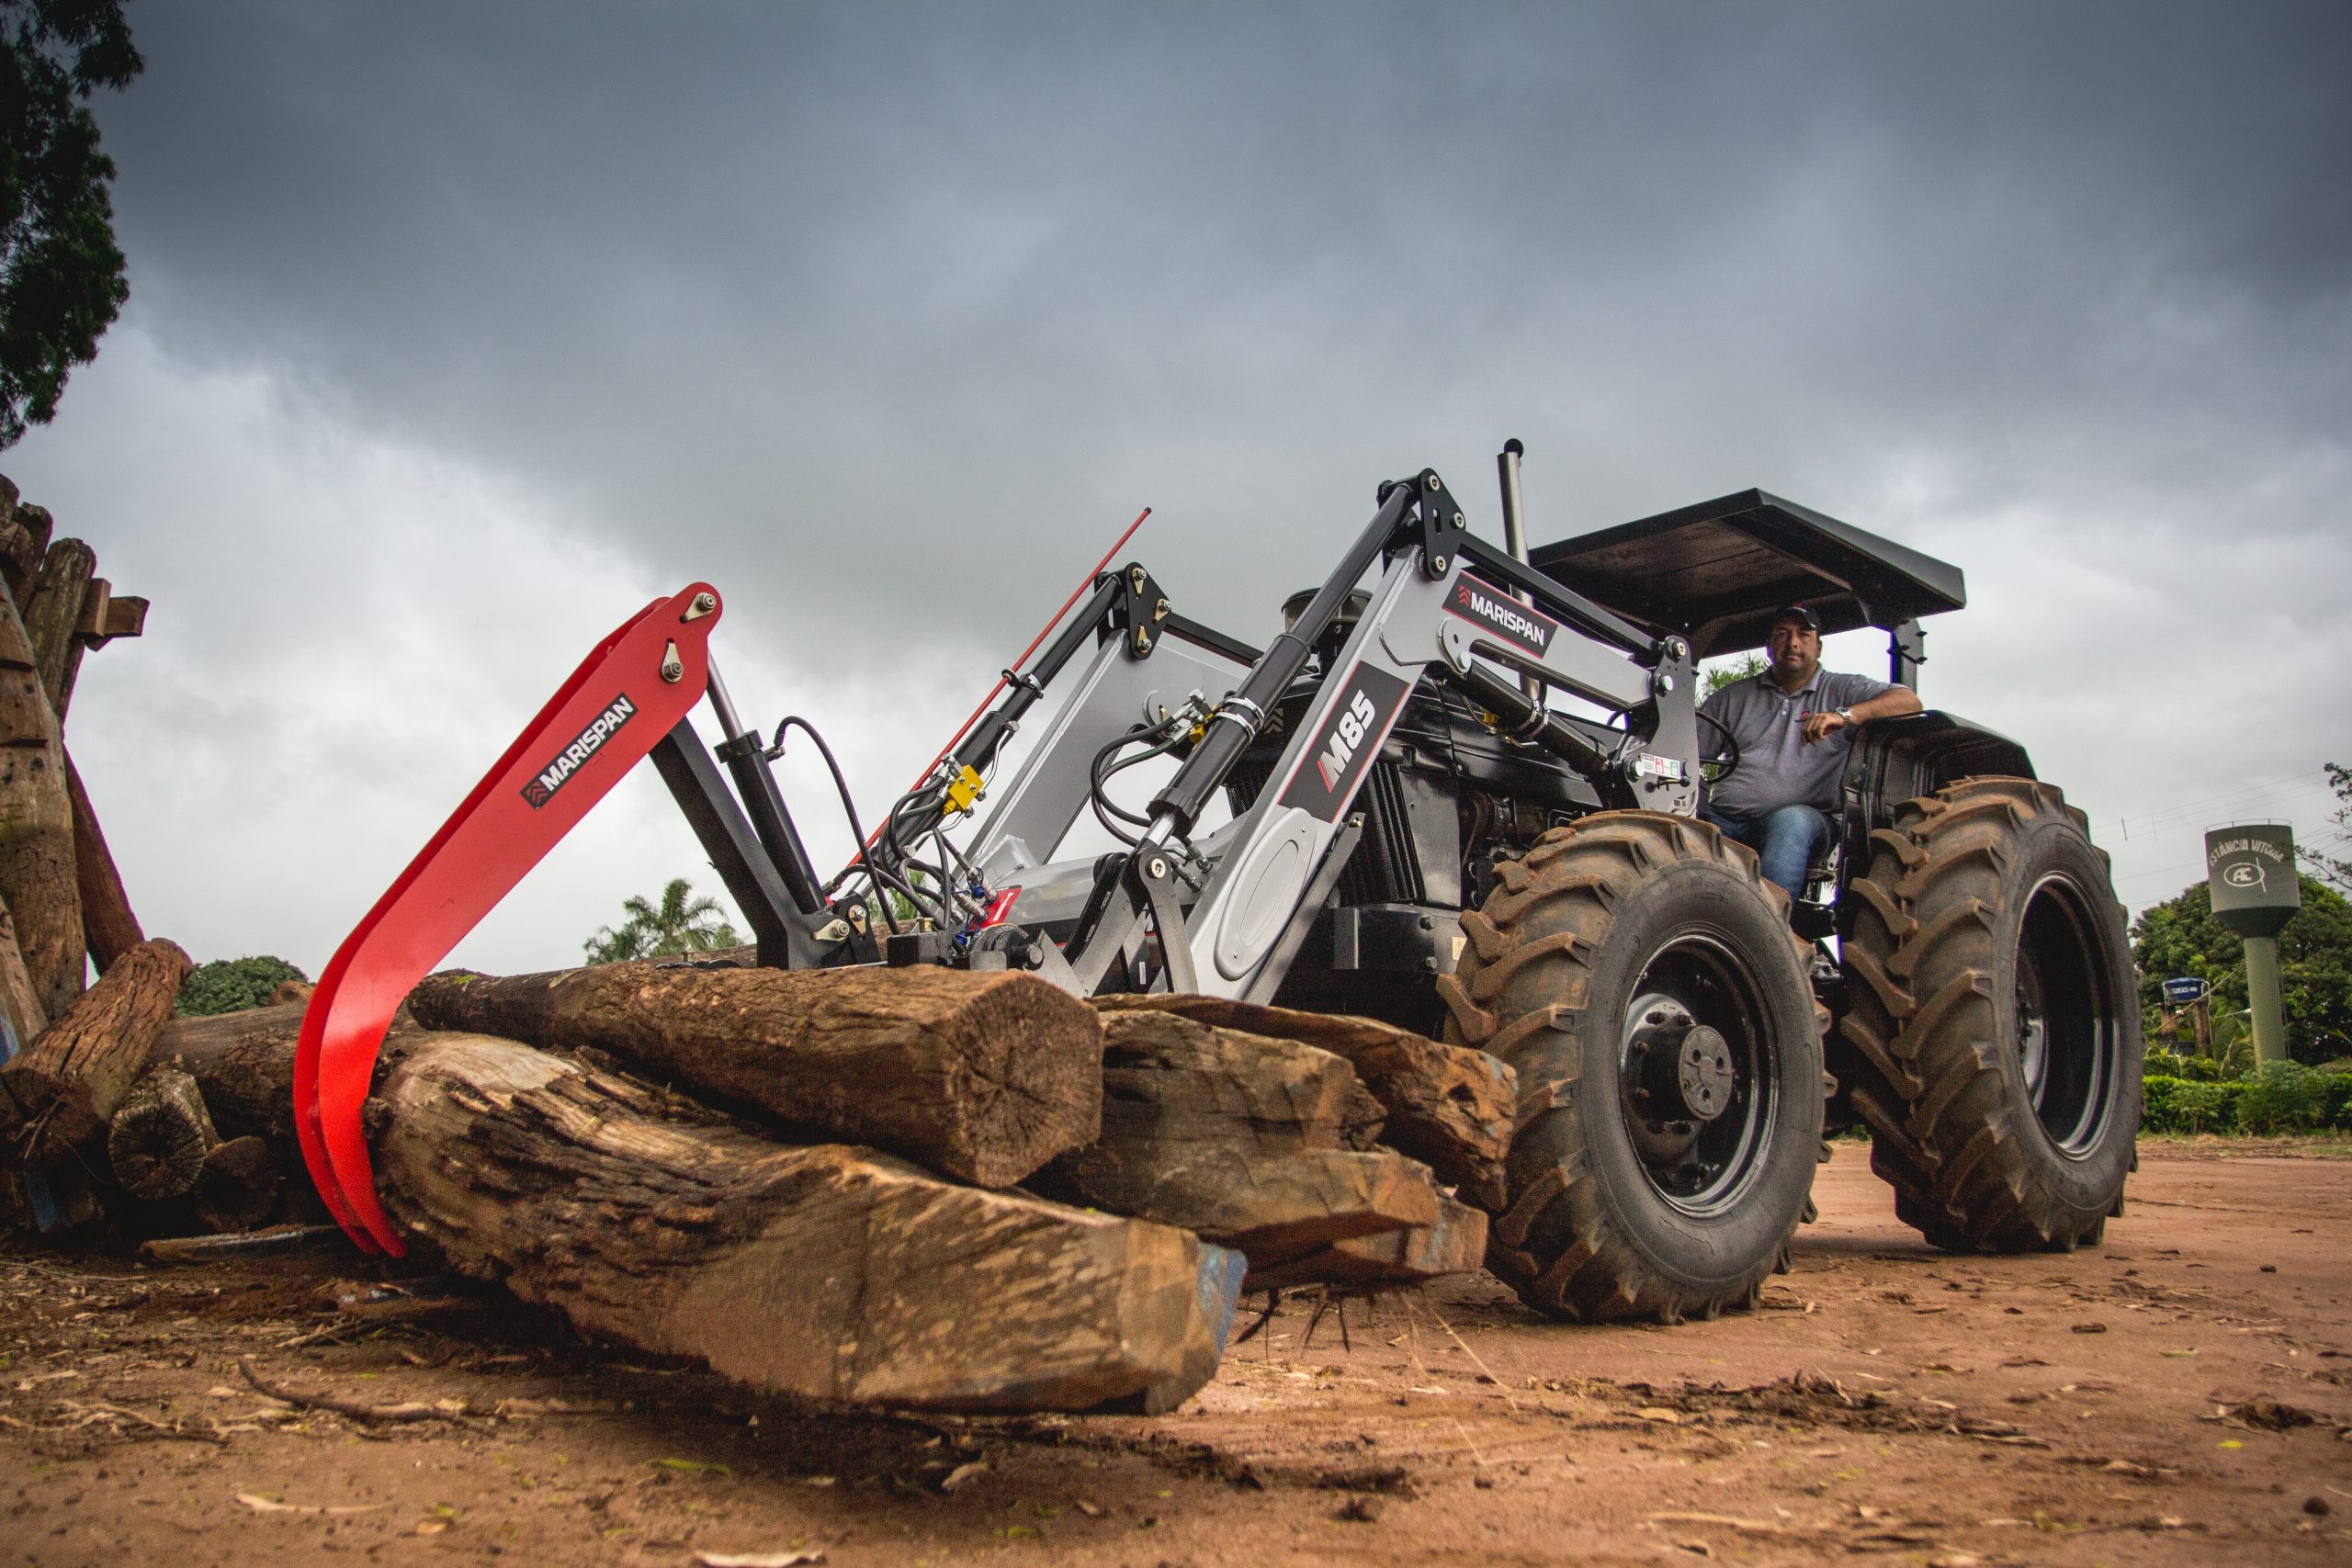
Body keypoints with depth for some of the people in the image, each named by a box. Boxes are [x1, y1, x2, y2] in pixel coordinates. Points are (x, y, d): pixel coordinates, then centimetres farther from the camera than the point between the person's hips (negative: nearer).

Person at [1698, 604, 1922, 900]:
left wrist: (1844, 716, -17)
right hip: (1723, 817, 2)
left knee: (1791, 822, -40)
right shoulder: (1733, 696, 24)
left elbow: (1909, 701, -1)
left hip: (1798, 817, -2)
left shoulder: (1840, 690, 15)